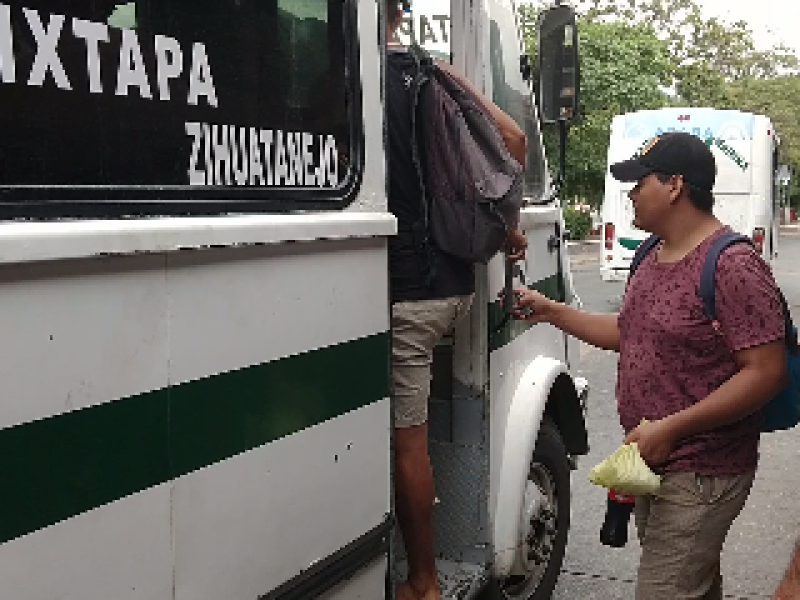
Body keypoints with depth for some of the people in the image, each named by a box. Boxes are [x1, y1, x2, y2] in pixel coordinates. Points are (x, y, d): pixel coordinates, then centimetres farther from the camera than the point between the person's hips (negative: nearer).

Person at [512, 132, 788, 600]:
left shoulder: (732, 266, -20)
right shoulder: (653, 258, 10)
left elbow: (767, 373, -23)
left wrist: (670, 428, -24)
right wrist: (549, 311, 15)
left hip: (701, 472, -9)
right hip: (651, 461, 9)